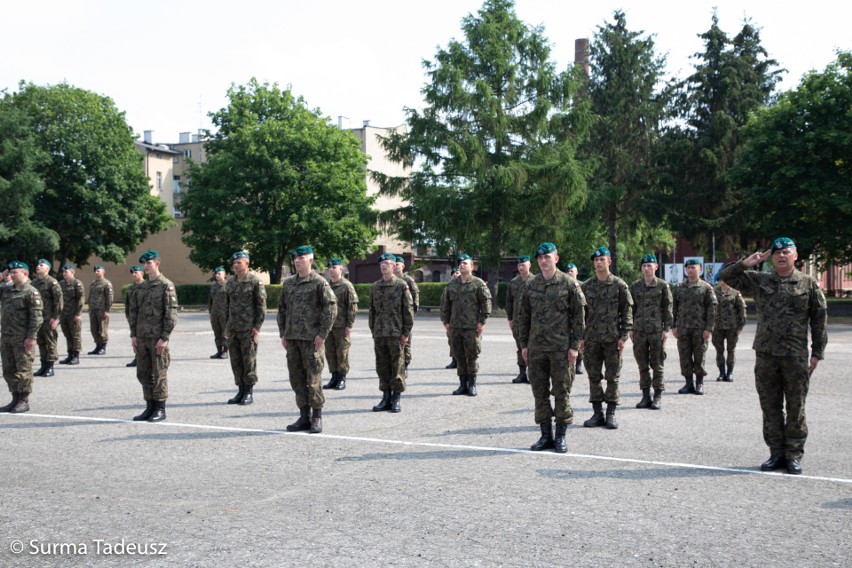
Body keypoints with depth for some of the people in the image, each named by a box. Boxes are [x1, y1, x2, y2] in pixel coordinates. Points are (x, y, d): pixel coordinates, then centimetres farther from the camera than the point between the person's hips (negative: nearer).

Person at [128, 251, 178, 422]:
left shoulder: (166, 286, -7)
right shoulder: (140, 287, 13)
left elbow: (171, 313, -12)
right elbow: (133, 311, 15)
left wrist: (164, 337, -16)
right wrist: (133, 335, 7)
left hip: (158, 338, -6)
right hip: (142, 338, 7)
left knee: (159, 374, -1)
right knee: (143, 374, 9)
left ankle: (160, 410, 7)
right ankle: (150, 407, 19)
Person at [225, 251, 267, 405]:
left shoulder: (255, 281, -7)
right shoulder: (231, 281, 12)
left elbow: (261, 305, -8)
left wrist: (257, 326, -13)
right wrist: (228, 324, 15)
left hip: (248, 329, -6)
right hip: (233, 329, 6)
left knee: (249, 361, -1)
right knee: (236, 361, 9)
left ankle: (249, 392, 7)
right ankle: (241, 390, 18)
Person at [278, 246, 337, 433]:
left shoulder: (319, 283, -5)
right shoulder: (288, 283, 13)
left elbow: (331, 308, -9)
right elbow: (282, 309, 18)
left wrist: (322, 334, -13)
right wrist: (283, 334, 11)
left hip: (311, 338, -6)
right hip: (292, 338, 6)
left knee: (313, 378, -3)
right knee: (296, 378, 9)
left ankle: (317, 418, 7)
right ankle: (304, 417, 18)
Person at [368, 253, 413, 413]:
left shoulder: (401, 285, -2)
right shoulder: (375, 286, 11)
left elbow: (408, 310, -4)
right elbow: (372, 310, 15)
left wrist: (406, 333, -8)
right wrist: (373, 331, 10)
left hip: (396, 333, -4)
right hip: (379, 333, 5)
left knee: (397, 366, 1)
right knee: (382, 367, 8)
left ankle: (396, 400, 9)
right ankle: (386, 398, 17)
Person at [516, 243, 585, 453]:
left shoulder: (569, 284, -3)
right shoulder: (530, 285, 8)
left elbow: (578, 316, -3)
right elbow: (523, 315, 12)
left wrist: (574, 345, -8)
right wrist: (523, 344, 7)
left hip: (561, 347, -4)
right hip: (536, 347, 4)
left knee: (562, 391, 2)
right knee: (540, 392, 8)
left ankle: (560, 436, 12)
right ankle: (546, 435, 18)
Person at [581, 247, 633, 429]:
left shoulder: (619, 285, -1)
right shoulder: (586, 286, 7)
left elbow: (627, 312, -2)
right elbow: (581, 312, 9)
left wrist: (623, 336, -8)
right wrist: (580, 336, 4)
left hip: (612, 338, -3)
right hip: (591, 338, 3)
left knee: (613, 377, 3)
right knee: (594, 377, 6)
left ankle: (611, 414, 10)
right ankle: (597, 413, 14)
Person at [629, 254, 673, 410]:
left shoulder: (662, 285, 2)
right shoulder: (635, 286, 9)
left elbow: (667, 308, 1)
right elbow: (631, 308, 11)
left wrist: (667, 328, -5)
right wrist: (630, 328, 6)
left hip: (657, 330, -3)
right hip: (639, 331, 3)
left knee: (657, 365, 2)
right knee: (642, 365, 7)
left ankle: (658, 397, 8)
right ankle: (646, 396, 15)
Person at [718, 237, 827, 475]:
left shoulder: (809, 284, 3)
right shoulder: (759, 281, 8)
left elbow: (819, 320, 4)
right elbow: (725, 276, 10)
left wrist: (817, 353, 0)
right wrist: (746, 264, -4)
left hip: (796, 357, -2)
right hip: (765, 355, 2)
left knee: (796, 408, 4)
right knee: (770, 407, 8)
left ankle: (794, 455, 14)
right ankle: (776, 453, 19)